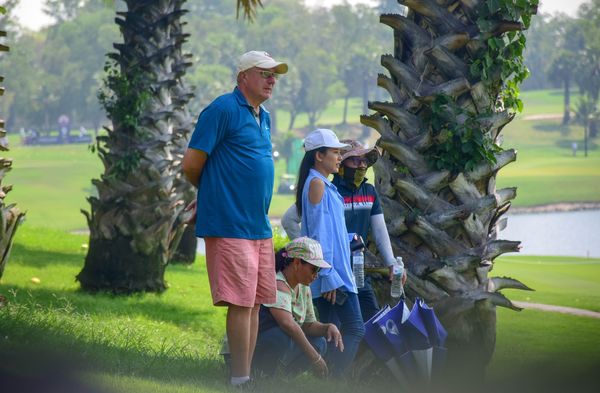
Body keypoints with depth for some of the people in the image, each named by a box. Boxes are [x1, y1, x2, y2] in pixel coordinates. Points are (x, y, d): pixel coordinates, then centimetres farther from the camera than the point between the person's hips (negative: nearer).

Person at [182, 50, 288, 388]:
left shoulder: (264, 118, 17)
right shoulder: (223, 110, -10)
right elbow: (192, 164, -10)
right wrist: (211, 192, 8)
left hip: (260, 227, 8)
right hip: (231, 226, -8)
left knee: (255, 303, 10)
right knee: (241, 303, -8)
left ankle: (247, 375, 16)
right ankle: (240, 380, -4)